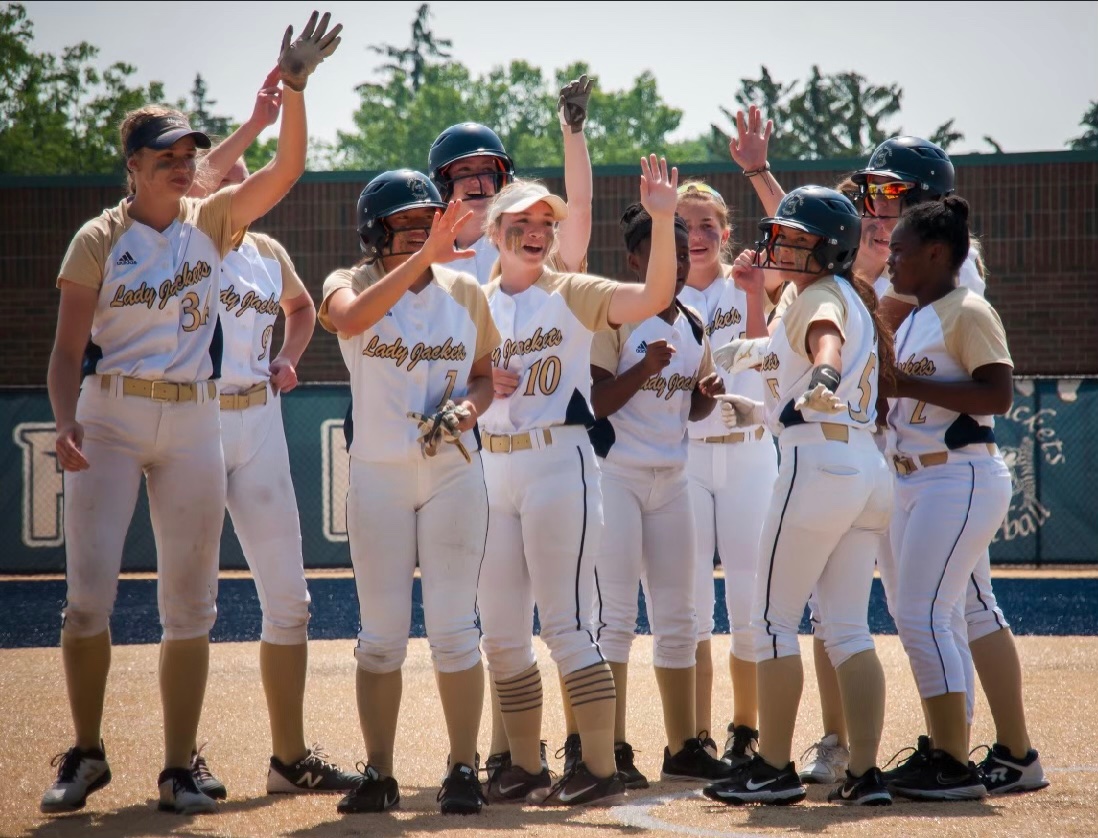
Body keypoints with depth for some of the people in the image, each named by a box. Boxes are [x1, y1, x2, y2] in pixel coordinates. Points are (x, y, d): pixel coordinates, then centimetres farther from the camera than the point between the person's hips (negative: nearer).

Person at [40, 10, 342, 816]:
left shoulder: (211, 223, 6)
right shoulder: (99, 240, -2)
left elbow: (287, 170, -5)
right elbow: (69, 347, -3)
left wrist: (294, 90, -19)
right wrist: (65, 419, -19)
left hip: (194, 424, 3)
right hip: (110, 420, -3)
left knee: (190, 604, 3)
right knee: (89, 596, -8)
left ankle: (179, 769, 9)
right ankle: (86, 754, 10)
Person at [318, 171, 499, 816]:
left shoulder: (465, 292, 5)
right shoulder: (352, 284, -2)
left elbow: (486, 376, 15)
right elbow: (350, 319, -27)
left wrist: (467, 407, -8)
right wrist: (424, 256, -33)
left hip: (454, 474, 1)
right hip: (378, 477, -1)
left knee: (454, 628, -3)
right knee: (382, 635, 2)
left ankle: (464, 770, 5)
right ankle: (379, 775, 9)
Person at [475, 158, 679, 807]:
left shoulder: (571, 295, -2)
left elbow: (655, 297, -17)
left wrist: (662, 219, -29)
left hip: (558, 462, -6)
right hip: (491, 470, 6)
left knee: (565, 625, -10)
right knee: (501, 636, 8)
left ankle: (602, 770, -7)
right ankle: (527, 769, 19)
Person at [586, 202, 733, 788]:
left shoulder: (693, 326, 12)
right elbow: (593, 403, -13)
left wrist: (706, 393, 0)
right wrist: (645, 369, -25)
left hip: (671, 479, 7)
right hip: (616, 474, -7)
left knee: (677, 617, 8)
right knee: (615, 613, -7)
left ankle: (683, 748, 13)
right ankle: (612, 751, -5)